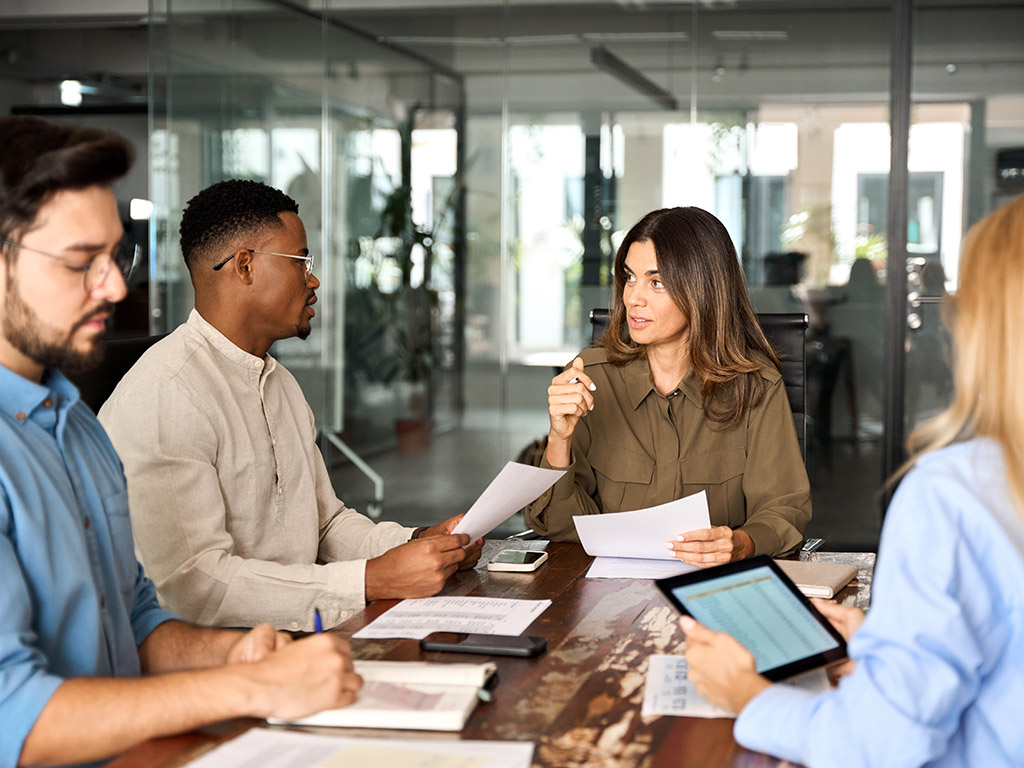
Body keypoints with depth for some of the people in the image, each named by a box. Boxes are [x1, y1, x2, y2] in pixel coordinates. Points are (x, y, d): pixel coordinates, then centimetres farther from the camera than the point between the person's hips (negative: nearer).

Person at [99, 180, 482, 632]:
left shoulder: (281, 383, 18)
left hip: (299, 633, 8)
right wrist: (374, 580, -23)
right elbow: (194, 585, -23)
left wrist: (415, 543, 2)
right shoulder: (162, 395, -16)